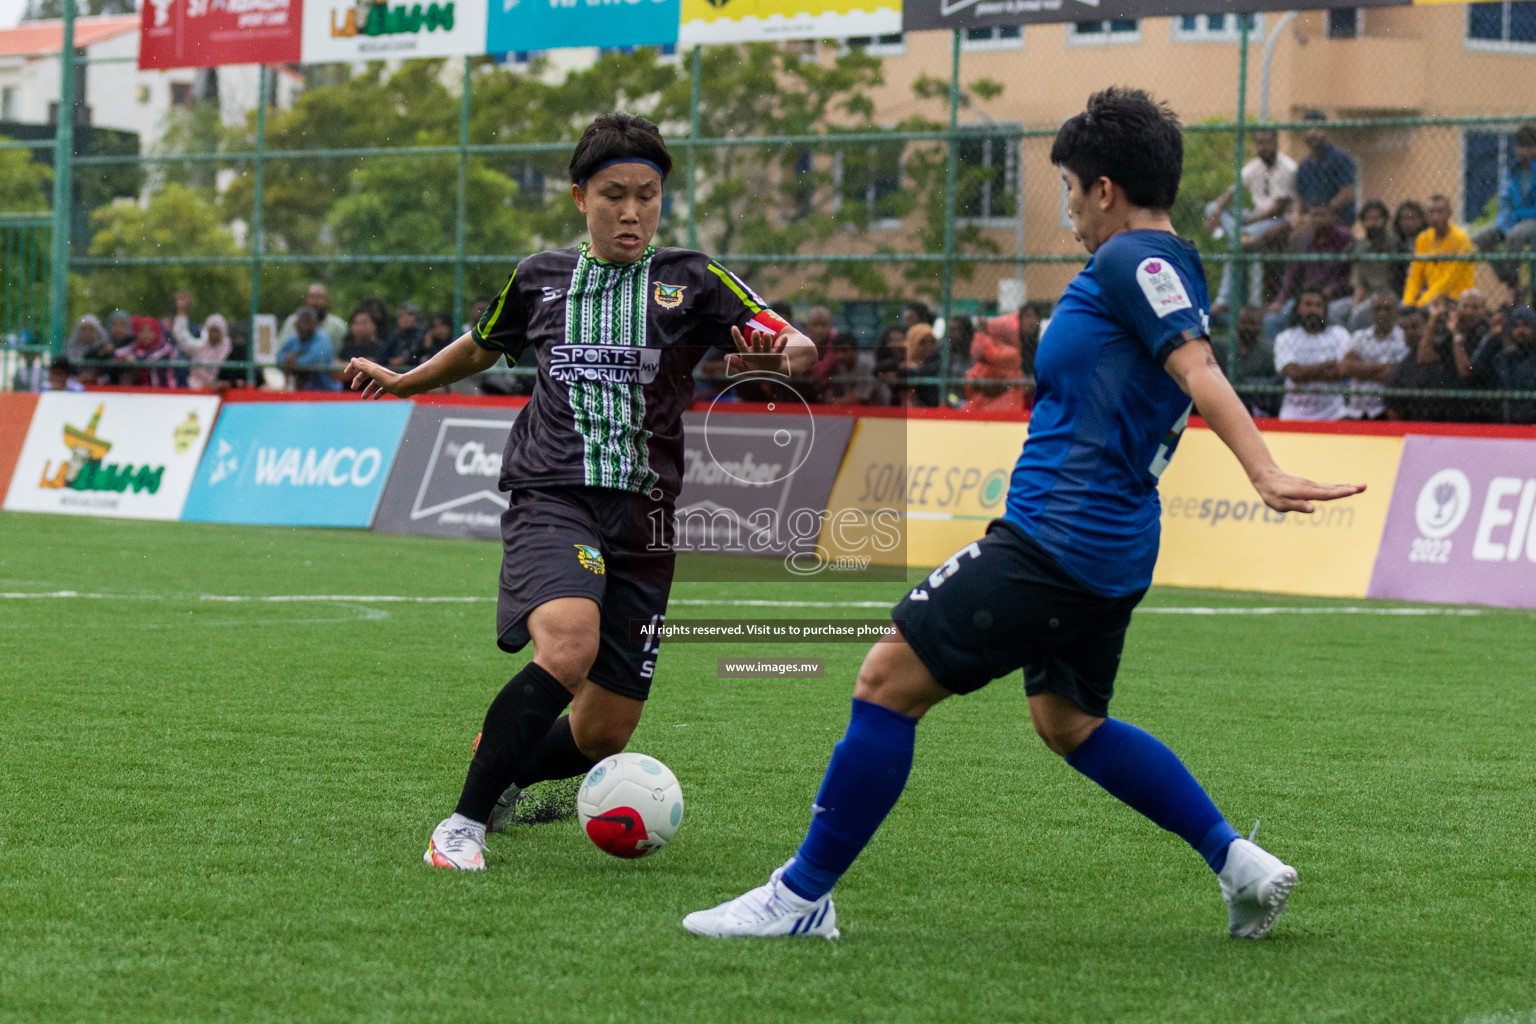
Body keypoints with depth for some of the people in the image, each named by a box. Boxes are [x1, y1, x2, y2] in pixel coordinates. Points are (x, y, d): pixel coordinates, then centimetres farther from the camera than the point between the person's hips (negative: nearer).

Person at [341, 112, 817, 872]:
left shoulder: (689, 283, 6)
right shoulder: (540, 279, 11)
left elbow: (792, 345, -4)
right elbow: (484, 346, 32)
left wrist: (787, 353, -26)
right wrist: (404, 381, 39)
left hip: (643, 519, 2)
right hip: (552, 501, -1)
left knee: (603, 736, 2)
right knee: (569, 645, -33)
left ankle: (502, 773, 37)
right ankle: (463, 823, -22)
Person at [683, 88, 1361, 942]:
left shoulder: (1133, 260, -11)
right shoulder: (1170, 272, 18)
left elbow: (1199, 372, -25)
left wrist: (1266, 474, -37)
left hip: (1058, 540, -10)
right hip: (1112, 551, 10)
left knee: (888, 681, -7)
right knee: (1069, 722, 25)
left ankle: (803, 895, -2)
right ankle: (1239, 861, 19)